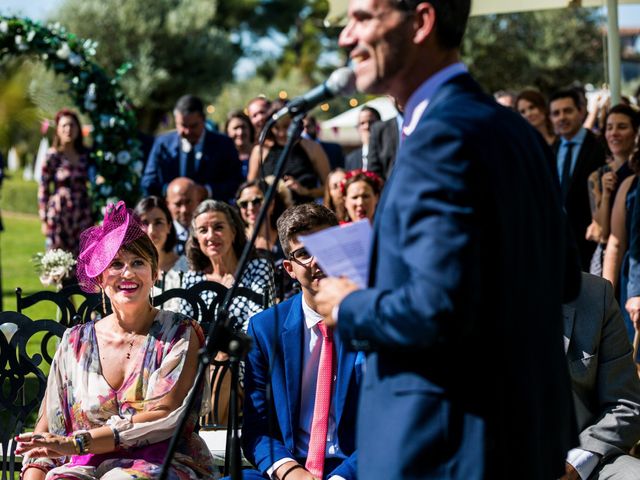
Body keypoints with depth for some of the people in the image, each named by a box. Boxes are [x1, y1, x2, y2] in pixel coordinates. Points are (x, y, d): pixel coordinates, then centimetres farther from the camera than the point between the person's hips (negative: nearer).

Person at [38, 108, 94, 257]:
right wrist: (44, 220, -4)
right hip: (59, 216, -3)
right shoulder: (53, 155, -3)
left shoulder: (85, 154, 8)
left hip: (82, 217, 4)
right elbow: (43, 189, -2)